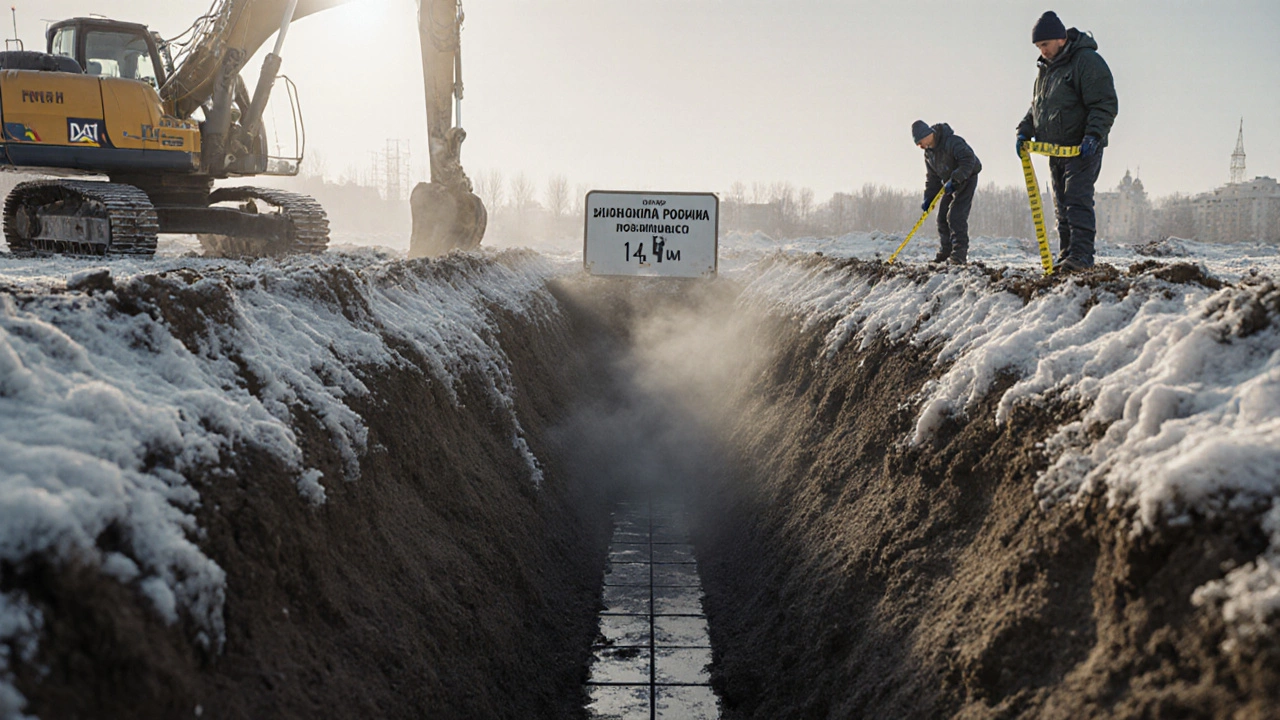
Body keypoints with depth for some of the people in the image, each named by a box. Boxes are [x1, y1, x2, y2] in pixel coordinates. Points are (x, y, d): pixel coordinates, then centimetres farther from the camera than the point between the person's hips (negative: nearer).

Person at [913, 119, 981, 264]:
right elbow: (932, 177, 10)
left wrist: (954, 180, -35)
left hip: (967, 178, -9)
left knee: (956, 216, -18)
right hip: (950, 183, 9)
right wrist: (928, 198, 0)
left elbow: (968, 160, -31)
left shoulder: (951, 142, -24)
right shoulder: (928, 152, 4)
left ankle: (959, 255, -18)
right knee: (942, 217, 7)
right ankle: (945, 253, 16)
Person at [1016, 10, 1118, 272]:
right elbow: (1036, 107, 26)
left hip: (1082, 149, -8)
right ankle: (1066, 255, 10)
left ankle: (1081, 255, -20)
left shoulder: (1087, 61, -10)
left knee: (1077, 200, -16)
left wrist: (1093, 135, -25)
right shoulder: (1045, 69, 17)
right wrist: (1025, 131, 9)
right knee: (1062, 206, 7)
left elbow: (1106, 104, -14)